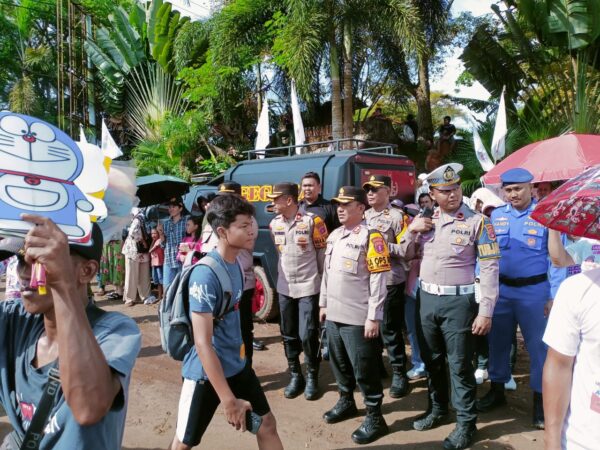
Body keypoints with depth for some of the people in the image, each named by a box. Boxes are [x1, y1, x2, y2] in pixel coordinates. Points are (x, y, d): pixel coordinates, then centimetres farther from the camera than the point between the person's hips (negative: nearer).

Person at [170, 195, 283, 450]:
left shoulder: (237, 262, -1)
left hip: (238, 364, 7)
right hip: (206, 371, -7)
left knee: (267, 424, 13)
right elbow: (202, 343, -28)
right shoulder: (205, 274, -26)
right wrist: (228, 400, -28)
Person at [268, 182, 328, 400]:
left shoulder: (312, 221, -13)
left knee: (308, 335, -4)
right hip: (284, 287, 5)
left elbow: (322, 251, -5)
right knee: (289, 335, 12)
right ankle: (295, 376, 27)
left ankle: (312, 377, 16)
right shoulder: (274, 224, 3)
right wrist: (284, 273, 15)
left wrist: (322, 279, 0)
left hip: (309, 286, -5)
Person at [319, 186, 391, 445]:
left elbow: (379, 280, -16)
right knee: (339, 363, 20)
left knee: (364, 369, 2)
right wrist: (323, 304, 18)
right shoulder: (334, 236, 12)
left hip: (358, 318, -8)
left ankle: (375, 417, 17)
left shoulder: (371, 237, -13)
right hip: (334, 315, 8)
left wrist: (374, 317, -17)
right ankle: (346, 402, 40)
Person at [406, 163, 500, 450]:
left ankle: (466, 423, 21)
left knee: (459, 365, 4)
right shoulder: (425, 220, 6)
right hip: (426, 298, 5)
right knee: (431, 360, 18)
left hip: (459, 301, -5)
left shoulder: (477, 221, -8)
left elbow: (489, 268, -11)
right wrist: (411, 230, -6)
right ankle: (438, 408, 38)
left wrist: (485, 311, -16)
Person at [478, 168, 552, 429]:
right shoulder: (495, 216, 4)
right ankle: (497, 389, 30)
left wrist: (554, 296, -9)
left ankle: (540, 399, 21)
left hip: (534, 290, -3)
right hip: (500, 288, 3)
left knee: (538, 345, 5)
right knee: (498, 341, 13)